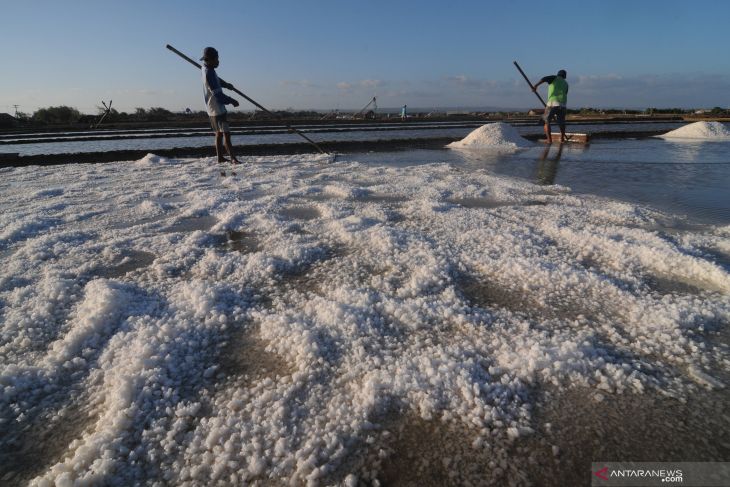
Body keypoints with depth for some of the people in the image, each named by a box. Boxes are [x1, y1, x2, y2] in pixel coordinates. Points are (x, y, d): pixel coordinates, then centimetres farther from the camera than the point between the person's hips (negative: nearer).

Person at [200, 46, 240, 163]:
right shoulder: (209, 73, -21)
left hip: (212, 108, 10)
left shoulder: (207, 69, 8)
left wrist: (225, 84, 8)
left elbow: (216, 80, 26)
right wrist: (232, 101, -14)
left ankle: (220, 157, 21)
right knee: (226, 133, -13)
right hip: (217, 108, -10)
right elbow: (217, 94, -23)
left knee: (219, 133, 16)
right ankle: (233, 158, -15)